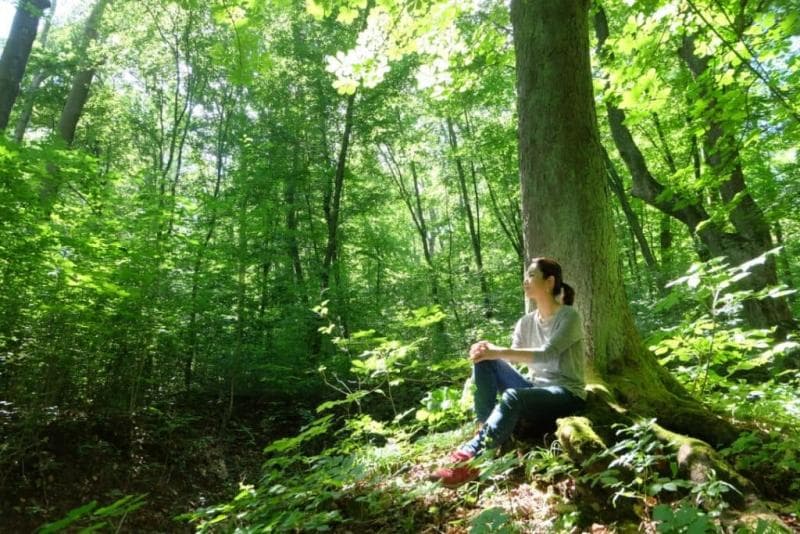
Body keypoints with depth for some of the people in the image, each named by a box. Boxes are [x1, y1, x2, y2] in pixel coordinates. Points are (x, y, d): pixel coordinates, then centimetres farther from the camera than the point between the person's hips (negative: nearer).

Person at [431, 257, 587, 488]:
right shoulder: (526, 322, 8)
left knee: (513, 397, -38)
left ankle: (469, 458, -45)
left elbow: (547, 354, -25)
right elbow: (513, 358, -1)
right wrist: (491, 351, -24)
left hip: (567, 395, -6)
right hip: (535, 390, 6)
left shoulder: (569, 316, -9)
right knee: (485, 360, -16)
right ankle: (485, 430, -24)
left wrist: (498, 351, -32)